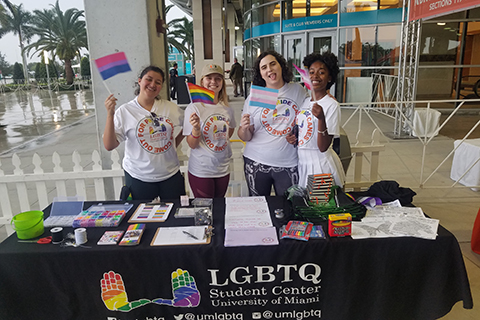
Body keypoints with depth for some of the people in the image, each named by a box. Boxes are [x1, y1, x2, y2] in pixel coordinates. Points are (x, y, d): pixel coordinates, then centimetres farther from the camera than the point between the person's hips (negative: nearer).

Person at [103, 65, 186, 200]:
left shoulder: (171, 107, 1)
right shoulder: (125, 111, -5)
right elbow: (109, 146, -10)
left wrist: (175, 143, 5)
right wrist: (110, 115, -18)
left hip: (170, 175, 2)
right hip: (138, 178, -2)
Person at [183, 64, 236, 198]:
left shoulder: (227, 108, 2)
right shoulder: (194, 108, -12)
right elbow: (192, 145, -14)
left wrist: (222, 141, 8)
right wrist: (196, 128, -31)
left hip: (223, 169, 5)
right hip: (201, 171, -5)